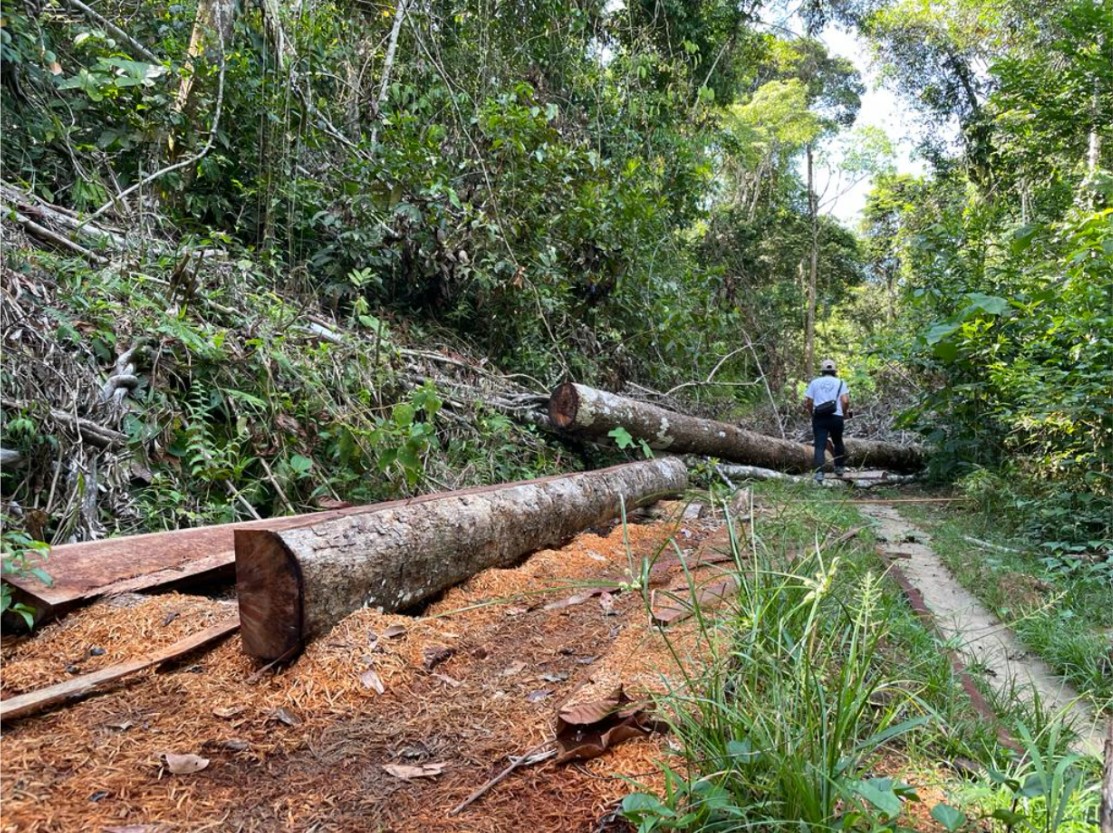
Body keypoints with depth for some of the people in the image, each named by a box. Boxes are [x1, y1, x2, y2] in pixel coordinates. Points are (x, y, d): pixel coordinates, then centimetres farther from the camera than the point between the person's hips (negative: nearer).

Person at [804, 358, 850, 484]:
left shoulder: (814, 382, 7)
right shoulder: (840, 383, 5)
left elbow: (807, 402, 1)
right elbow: (845, 401, -8)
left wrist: (811, 413, 17)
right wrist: (845, 412, 9)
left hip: (819, 418, 0)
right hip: (836, 417, 0)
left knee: (820, 446, -2)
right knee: (838, 442, 21)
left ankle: (819, 472, -14)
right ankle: (839, 468, 30)